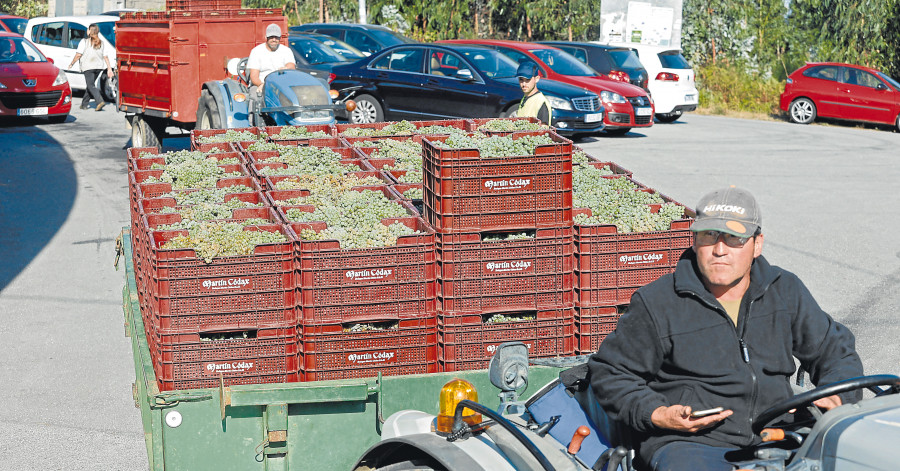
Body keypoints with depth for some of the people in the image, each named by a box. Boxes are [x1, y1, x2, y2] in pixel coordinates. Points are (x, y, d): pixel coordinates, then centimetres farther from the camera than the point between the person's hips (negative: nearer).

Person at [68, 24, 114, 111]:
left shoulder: (84, 41, -5)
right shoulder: (102, 43, 7)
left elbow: (78, 55, -8)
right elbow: (106, 57, 2)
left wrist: (71, 64, 5)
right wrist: (109, 69, 1)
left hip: (88, 67, -5)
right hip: (99, 67, 5)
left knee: (91, 86, -5)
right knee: (90, 84, 17)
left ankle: (100, 101, -25)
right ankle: (84, 104, 24)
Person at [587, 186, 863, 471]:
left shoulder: (786, 292, 13)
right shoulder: (656, 303, 1)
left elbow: (837, 352, 24)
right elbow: (610, 374, 8)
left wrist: (836, 398, 2)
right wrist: (657, 414, -9)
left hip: (774, 440, 3)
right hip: (686, 444, -3)